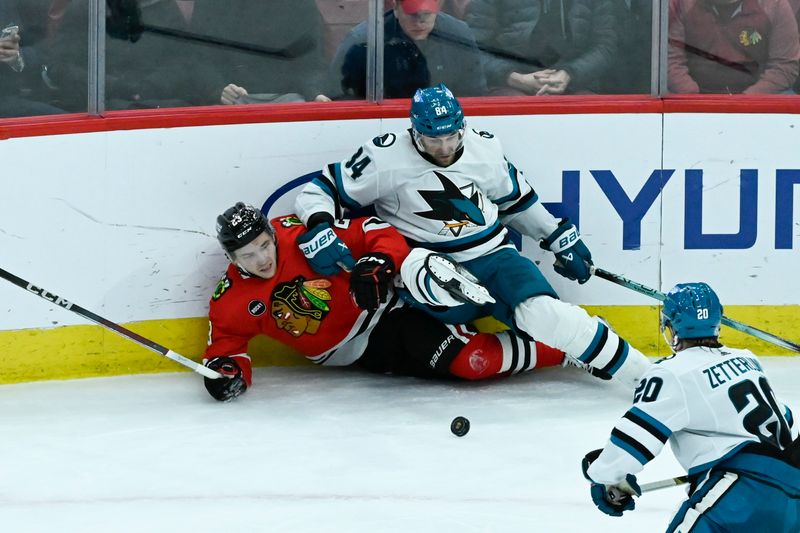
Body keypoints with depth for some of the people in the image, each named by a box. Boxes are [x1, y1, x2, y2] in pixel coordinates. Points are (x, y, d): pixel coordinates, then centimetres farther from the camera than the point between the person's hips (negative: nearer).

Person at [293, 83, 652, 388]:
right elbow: (318, 192, -6)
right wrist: (319, 232, -25)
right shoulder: (387, 157, -11)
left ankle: (639, 372, -22)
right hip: (433, 265, -2)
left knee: (543, 311, -25)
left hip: (491, 254, 2)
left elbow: (516, 199, 19)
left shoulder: (485, 148, 1)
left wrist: (562, 238, 22)